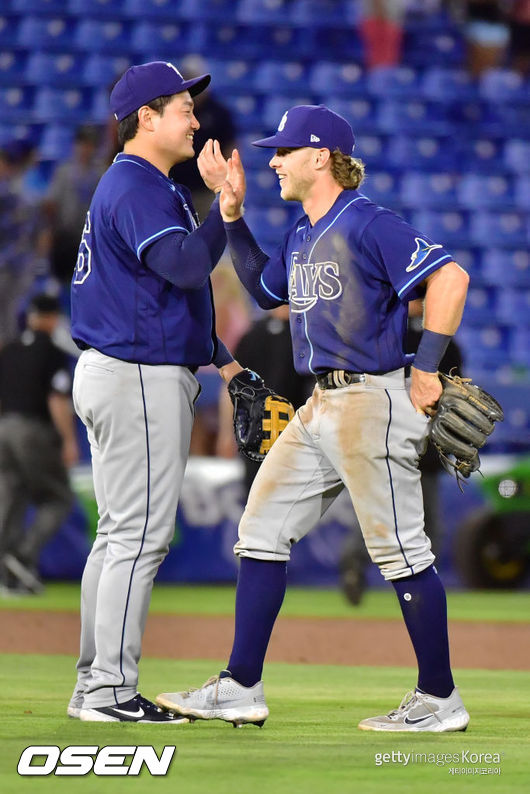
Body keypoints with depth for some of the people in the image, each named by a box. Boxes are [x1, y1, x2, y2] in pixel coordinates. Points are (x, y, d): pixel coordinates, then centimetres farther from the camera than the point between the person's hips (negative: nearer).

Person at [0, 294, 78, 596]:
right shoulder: (54, 355, -9)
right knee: (58, 499, 3)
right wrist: (69, 441, -13)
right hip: (36, 432, -6)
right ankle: (25, 554, -14)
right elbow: (58, 401, -16)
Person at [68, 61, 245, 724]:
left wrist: (220, 358, 21)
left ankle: (95, 686, 16)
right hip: (140, 379, -11)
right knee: (140, 535, -9)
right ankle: (111, 691, -9)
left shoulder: (136, 186, 19)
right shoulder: (136, 188, -14)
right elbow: (187, 266, -29)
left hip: (117, 373, 11)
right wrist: (223, 202, -28)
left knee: (121, 532, 13)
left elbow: (169, 288, 24)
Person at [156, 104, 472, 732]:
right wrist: (233, 219, 22)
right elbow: (265, 291, 33)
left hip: (373, 403, -10)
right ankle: (240, 689, 9)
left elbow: (451, 278, -21)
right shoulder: (301, 236, 15)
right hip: (321, 408, 10)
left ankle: (439, 700, 4)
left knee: (399, 550, -5)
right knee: (261, 532, 7)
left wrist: (426, 369, -20)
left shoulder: (368, 226, -13)